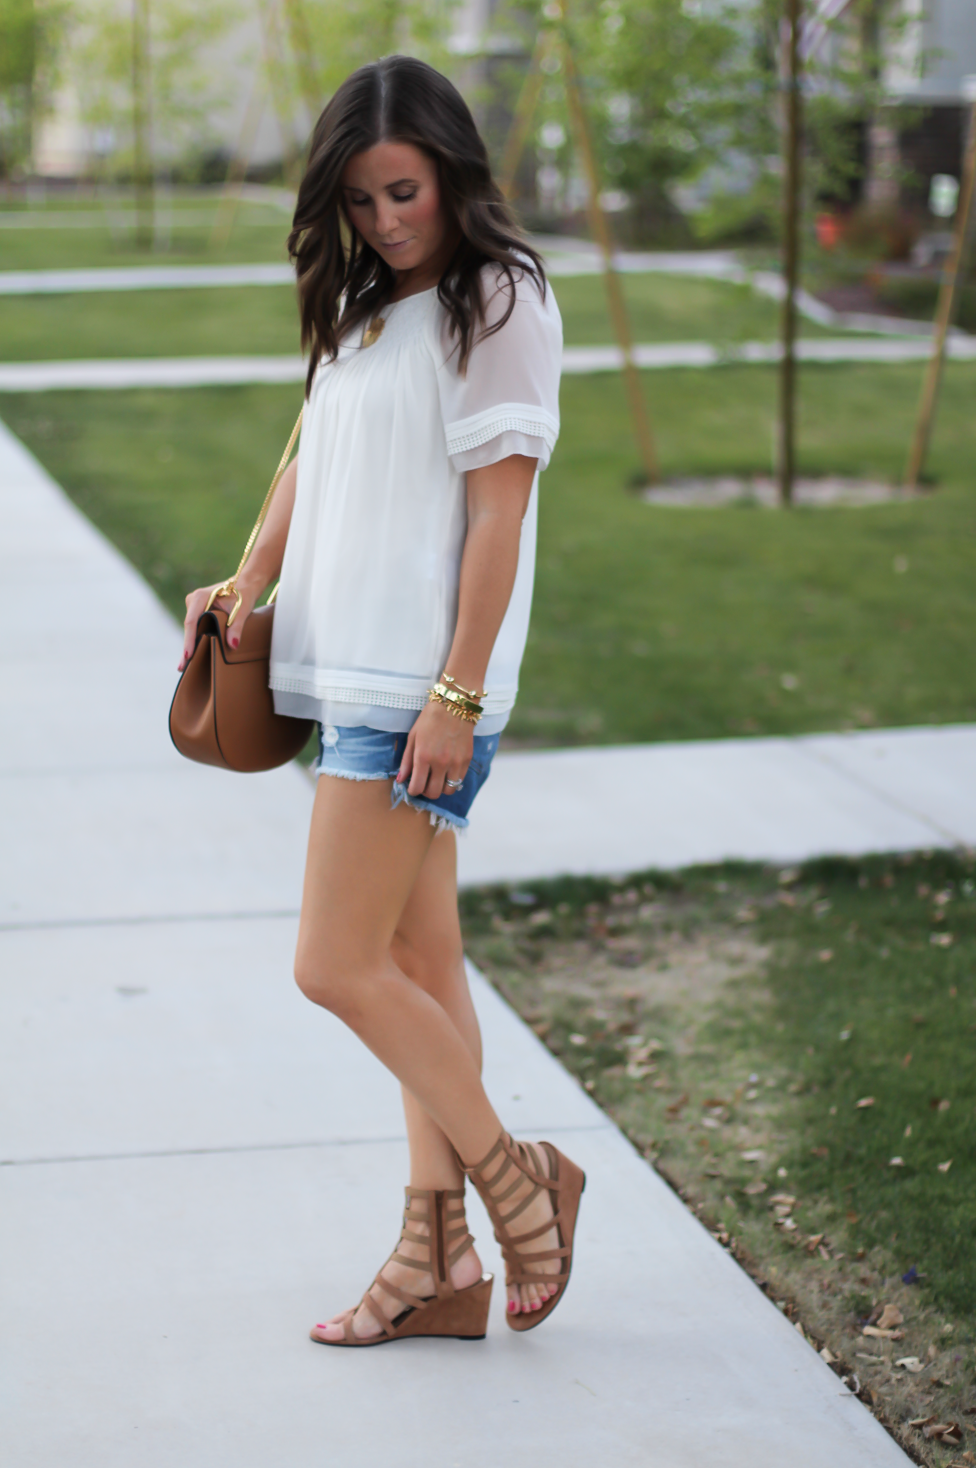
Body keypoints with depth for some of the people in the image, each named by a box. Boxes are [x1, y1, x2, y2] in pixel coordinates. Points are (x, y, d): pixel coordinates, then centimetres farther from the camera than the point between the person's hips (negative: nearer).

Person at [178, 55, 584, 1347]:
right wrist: (246, 589, 13)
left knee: (338, 966, -9)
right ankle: (439, 1261, 17)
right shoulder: (362, 305, 16)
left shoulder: (496, 304, -9)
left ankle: (513, 1176, 8)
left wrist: (456, 695, -18)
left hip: (423, 686, -9)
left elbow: (497, 512, -14)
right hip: (354, 673, 9)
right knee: (421, 968, 10)